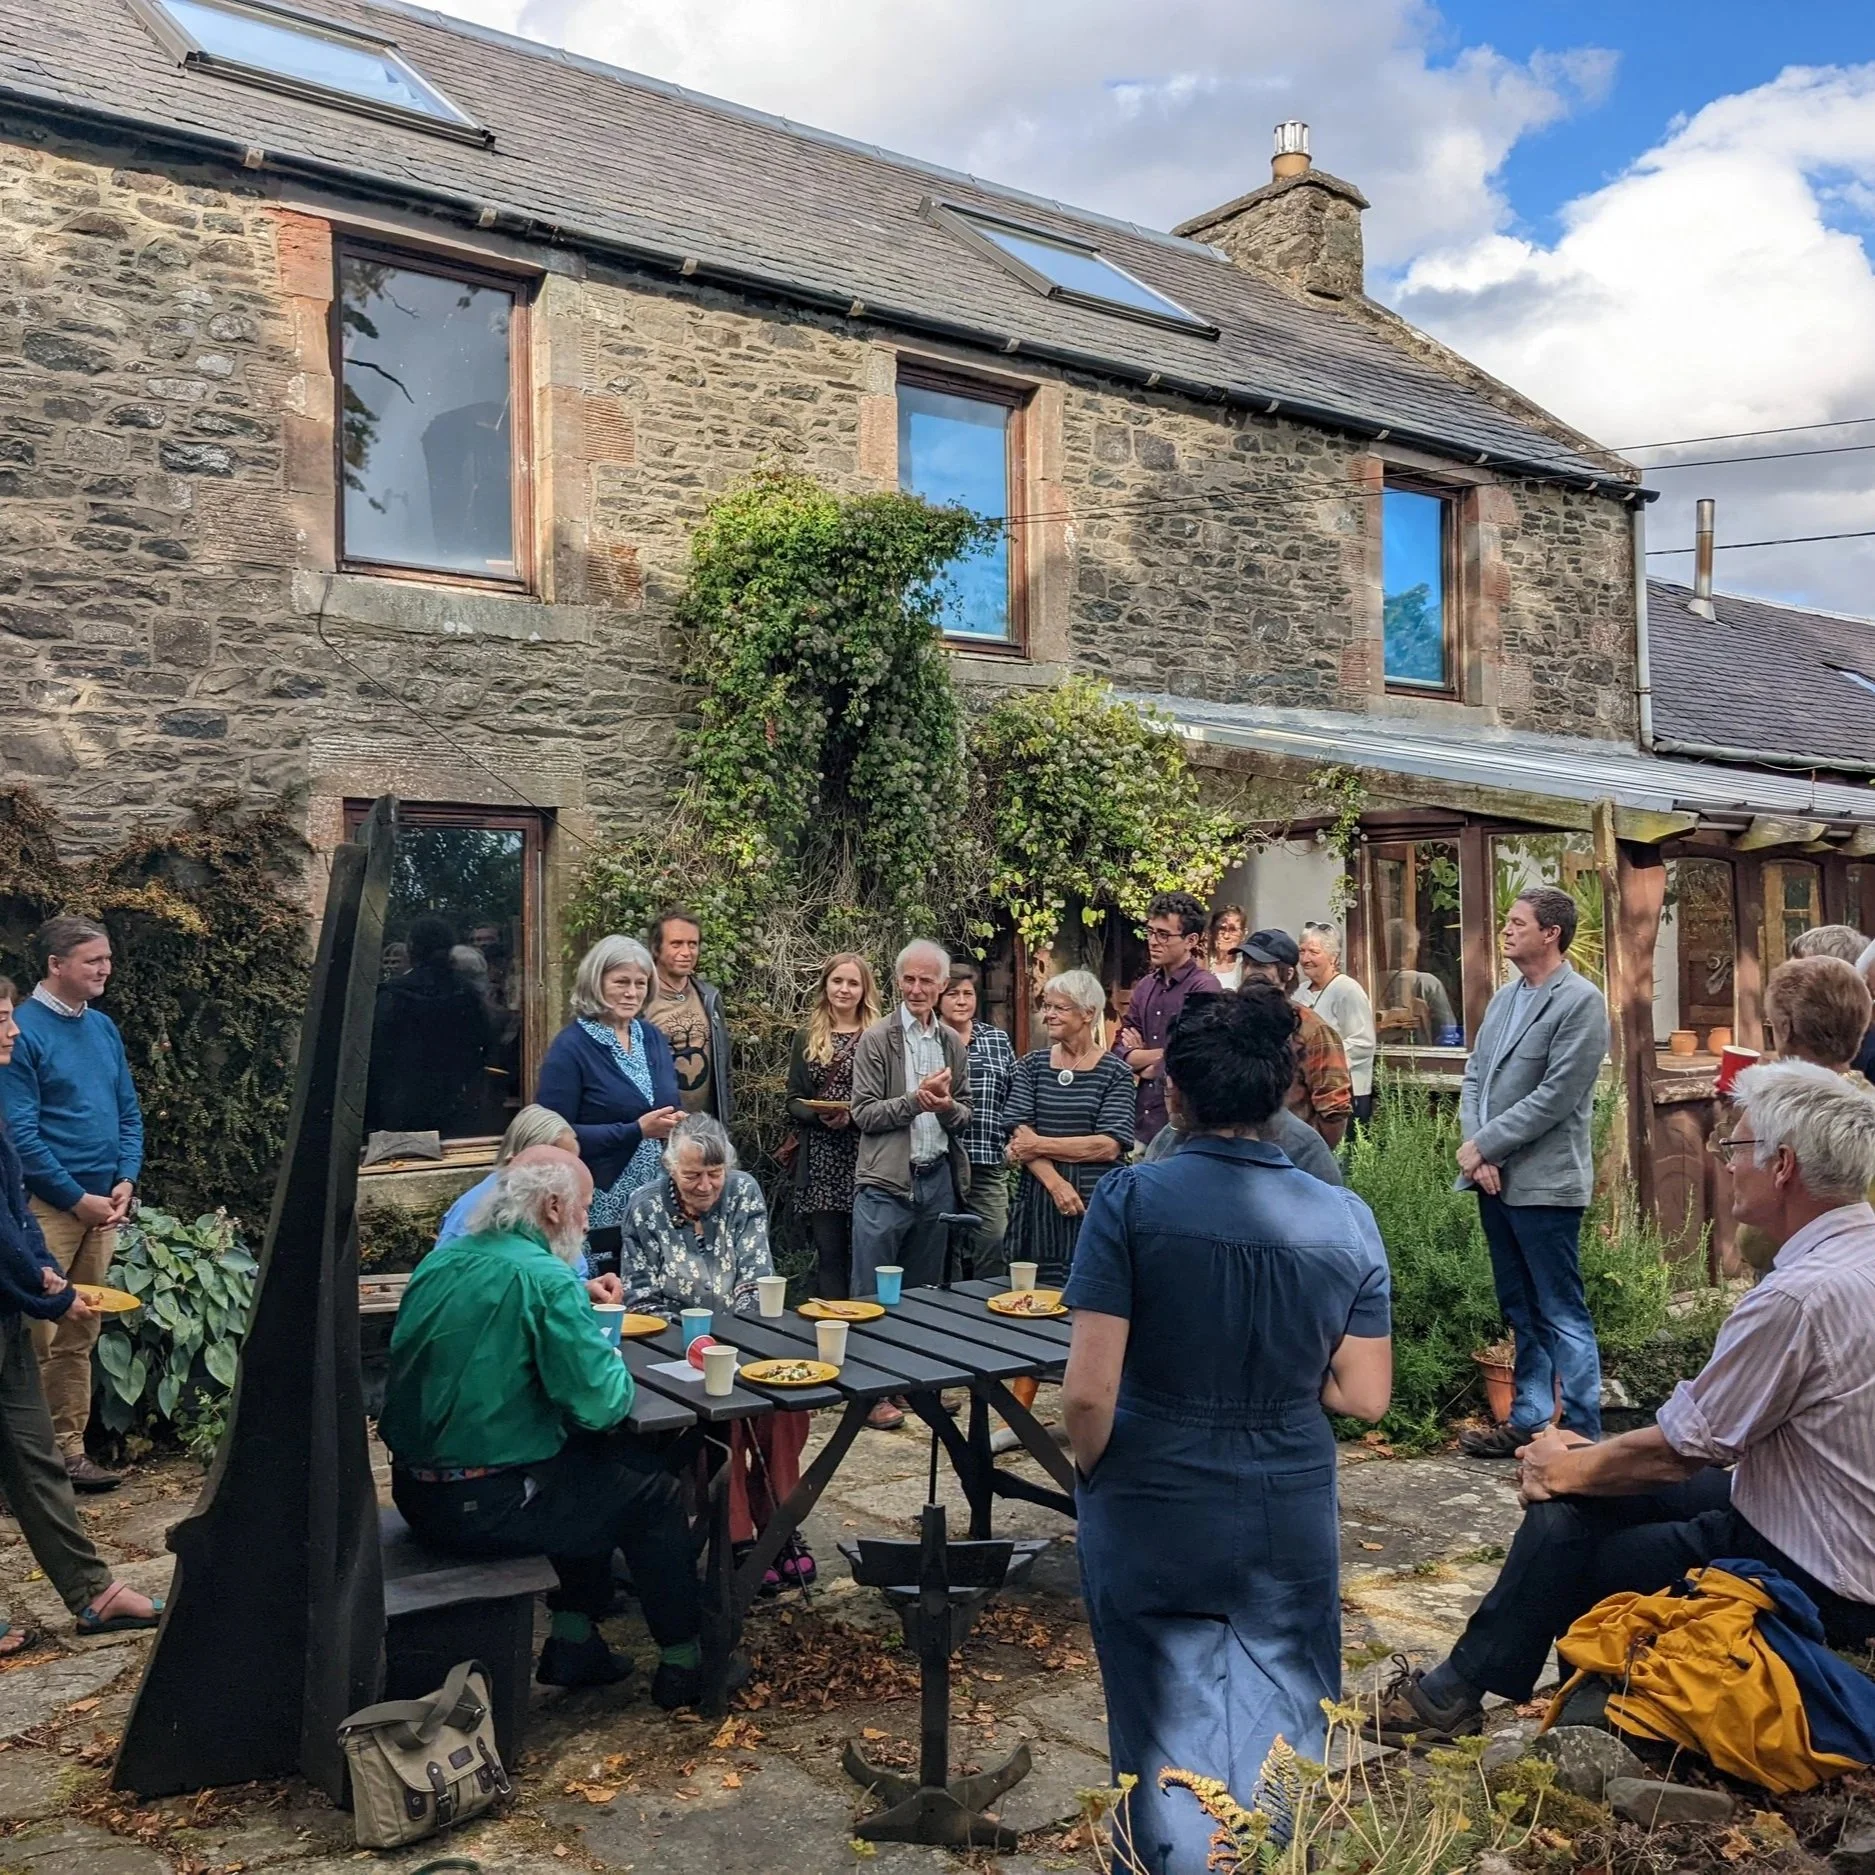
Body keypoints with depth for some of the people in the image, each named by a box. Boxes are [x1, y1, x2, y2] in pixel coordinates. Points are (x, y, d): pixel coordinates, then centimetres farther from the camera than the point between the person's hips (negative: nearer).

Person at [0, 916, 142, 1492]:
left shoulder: (104, 1027, 11)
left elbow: (129, 1113, 15)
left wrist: (126, 1180, 0)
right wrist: (78, 1199, -12)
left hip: (103, 1204, 7)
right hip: (49, 1206, -7)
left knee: (80, 1336, 12)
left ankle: (70, 1449, 20)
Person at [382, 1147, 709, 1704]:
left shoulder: (440, 1261, 5)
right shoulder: (546, 1280, -19)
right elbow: (602, 1405, -19)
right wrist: (610, 1356, 2)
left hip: (414, 1490, 8)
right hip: (481, 1507, -8)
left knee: (587, 1455, 27)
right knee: (649, 1486, 11)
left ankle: (575, 1641, 31)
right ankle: (683, 1662, 23)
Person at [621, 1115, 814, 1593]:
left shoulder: (744, 1192, 2)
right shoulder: (646, 1208, -2)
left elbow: (756, 1279, -2)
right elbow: (641, 1298, -1)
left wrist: (732, 1336, -18)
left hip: (741, 1338, 2)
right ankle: (737, 1537, -21)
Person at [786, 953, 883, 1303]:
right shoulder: (806, 1038, 10)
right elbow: (794, 1101, 8)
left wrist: (853, 1114, -15)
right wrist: (820, 1116, -11)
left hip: (865, 1160, -1)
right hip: (821, 1163, 1)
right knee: (829, 1251, 3)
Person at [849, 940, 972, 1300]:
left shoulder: (953, 1044, 10)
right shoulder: (876, 1039, -4)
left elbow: (965, 1116, 12)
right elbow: (863, 1113, -8)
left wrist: (947, 1106, -11)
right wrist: (916, 1099, -20)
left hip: (938, 1180, 5)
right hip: (886, 1182, -5)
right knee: (871, 1295, 0)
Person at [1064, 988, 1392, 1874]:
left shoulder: (1131, 1198, -17)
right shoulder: (1345, 1218, -8)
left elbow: (1088, 1391, -19)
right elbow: (1365, 1395, 0)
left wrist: (1095, 1476, 1)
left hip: (1150, 1519, -2)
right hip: (1289, 1523, 2)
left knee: (1171, 1737, 17)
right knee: (1280, 1736, 20)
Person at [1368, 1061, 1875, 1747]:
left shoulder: (1800, 1296, -28)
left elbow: (1676, 1451, -20)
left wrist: (1565, 1469, -2)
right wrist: (1586, 1459, 7)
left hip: (1811, 1578, -9)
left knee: (1562, 1522, 0)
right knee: (1592, 1489, 12)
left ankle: (1453, 1696, 18)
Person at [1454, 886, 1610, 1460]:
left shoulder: (1580, 1002, -11)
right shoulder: (1506, 997, 13)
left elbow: (1555, 1096, -18)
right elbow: (1474, 1075, 11)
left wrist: (1484, 1144, -14)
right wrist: (1475, 1150, -4)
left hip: (1544, 1183, -8)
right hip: (1494, 1178, 8)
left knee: (1561, 1314, 0)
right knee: (1520, 1311, 17)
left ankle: (1582, 1433, 9)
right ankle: (1528, 1419, 27)